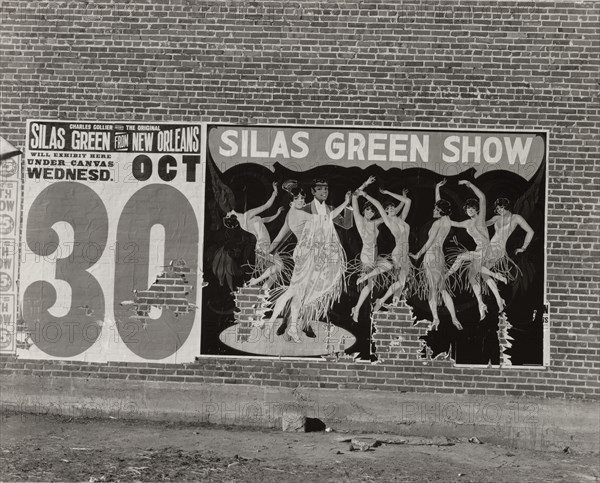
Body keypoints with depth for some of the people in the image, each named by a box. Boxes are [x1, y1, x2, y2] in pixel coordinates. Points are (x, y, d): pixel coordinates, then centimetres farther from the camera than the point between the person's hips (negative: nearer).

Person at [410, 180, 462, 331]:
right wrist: (437, 189, 31)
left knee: (432, 288, -4)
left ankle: (435, 318, -7)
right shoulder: (447, 220, 9)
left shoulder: (438, 223, -12)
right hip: (440, 255, 8)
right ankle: (454, 318, 5)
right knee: (442, 289, 10)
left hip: (431, 255, -8)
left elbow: (429, 242, -13)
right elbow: (439, 204, 26)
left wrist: (418, 254, -5)